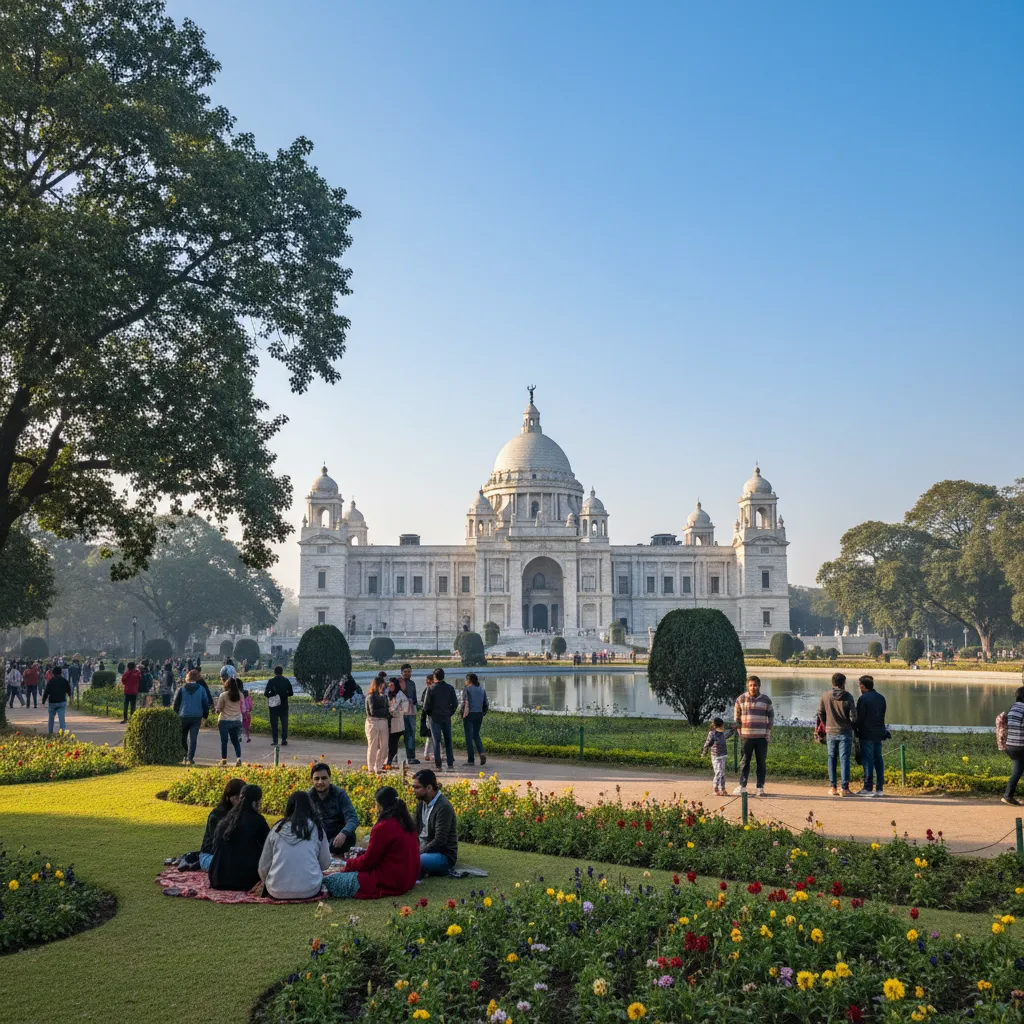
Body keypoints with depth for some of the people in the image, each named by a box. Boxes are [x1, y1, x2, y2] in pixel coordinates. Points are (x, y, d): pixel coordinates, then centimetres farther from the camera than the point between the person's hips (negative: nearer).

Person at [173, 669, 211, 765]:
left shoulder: (181, 689, 0)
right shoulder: (201, 689, 0)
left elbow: (175, 704, 2)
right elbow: (206, 703, 2)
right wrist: (204, 716, 12)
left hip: (183, 716, 0)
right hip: (197, 717, 0)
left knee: (182, 737, 16)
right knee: (193, 738, 1)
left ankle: (184, 756, 19)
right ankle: (190, 758, -5)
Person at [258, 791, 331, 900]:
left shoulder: (278, 828, 4)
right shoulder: (316, 828, 3)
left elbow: (263, 867, 8)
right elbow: (325, 864, 8)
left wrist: (270, 886, 27)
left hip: (277, 892, 1)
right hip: (309, 890, -1)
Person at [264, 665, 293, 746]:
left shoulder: (271, 681, -6)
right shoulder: (286, 680, 0)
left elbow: (266, 693, -7)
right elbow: (291, 693, 5)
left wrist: (271, 695, 12)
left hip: (273, 705, -1)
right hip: (284, 705, 1)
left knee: (274, 723, 5)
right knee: (284, 722, 5)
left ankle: (275, 740, 3)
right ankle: (284, 740, -1)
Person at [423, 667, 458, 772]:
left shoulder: (432, 689, -11)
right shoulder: (450, 688, 0)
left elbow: (426, 706, -8)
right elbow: (455, 703, 3)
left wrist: (429, 713, 10)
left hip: (435, 718, -3)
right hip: (447, 718, 3)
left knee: (436, 741, 2)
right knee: (448, 741, 12)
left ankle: (438, 765, 0)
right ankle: (450, 763, 8)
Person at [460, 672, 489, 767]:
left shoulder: (467, 689, -9)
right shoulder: (482, 689, 9)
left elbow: (465, 703, -13)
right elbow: (485, 703, 9)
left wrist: (463, 715, -5)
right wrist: (483, 713, 16)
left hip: (469, 714, -6)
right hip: (479, 714, 6)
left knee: (469, 737, 1)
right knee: (476, 735, 18)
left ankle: (470, 760, 2)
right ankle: (482, 752, -5)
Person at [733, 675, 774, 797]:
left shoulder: (766, 699, 3)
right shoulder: (741, 699, 2)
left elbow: (771, 716, 11)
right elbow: (736, 716, 9)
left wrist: (768, 732, 3)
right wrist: (739, 732, 3)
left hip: (762, 737, 0)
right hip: (746, 736, 0)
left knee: (761, 763, 3)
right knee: (744, 762, 3)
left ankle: (760, 788, 9)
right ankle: (742, 787, 10)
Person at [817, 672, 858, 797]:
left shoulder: (825, 697, -2)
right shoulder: (848, 697, -10)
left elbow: (820, 714, 6)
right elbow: (853, 717, -9)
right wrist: (852, 726, 12)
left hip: (830, 732, 2)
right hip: (845, 732, -2)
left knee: (832, 758, 10)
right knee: (844, 759, 1)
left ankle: (832, 787, 8)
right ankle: (844, 788, -1)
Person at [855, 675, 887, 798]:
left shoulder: (863, 699, -11)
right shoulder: (881, 698, 11)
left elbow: (860, 717, -11)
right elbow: (882, 716, 13)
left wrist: (857, 731, 5)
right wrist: (882, 734, 16)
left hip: (867, 734, -7)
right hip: (879, 734, 7)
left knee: (868, 760, -4)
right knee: (878, 759, 9)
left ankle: (868, 788, -3)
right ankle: (880, 788, 10)